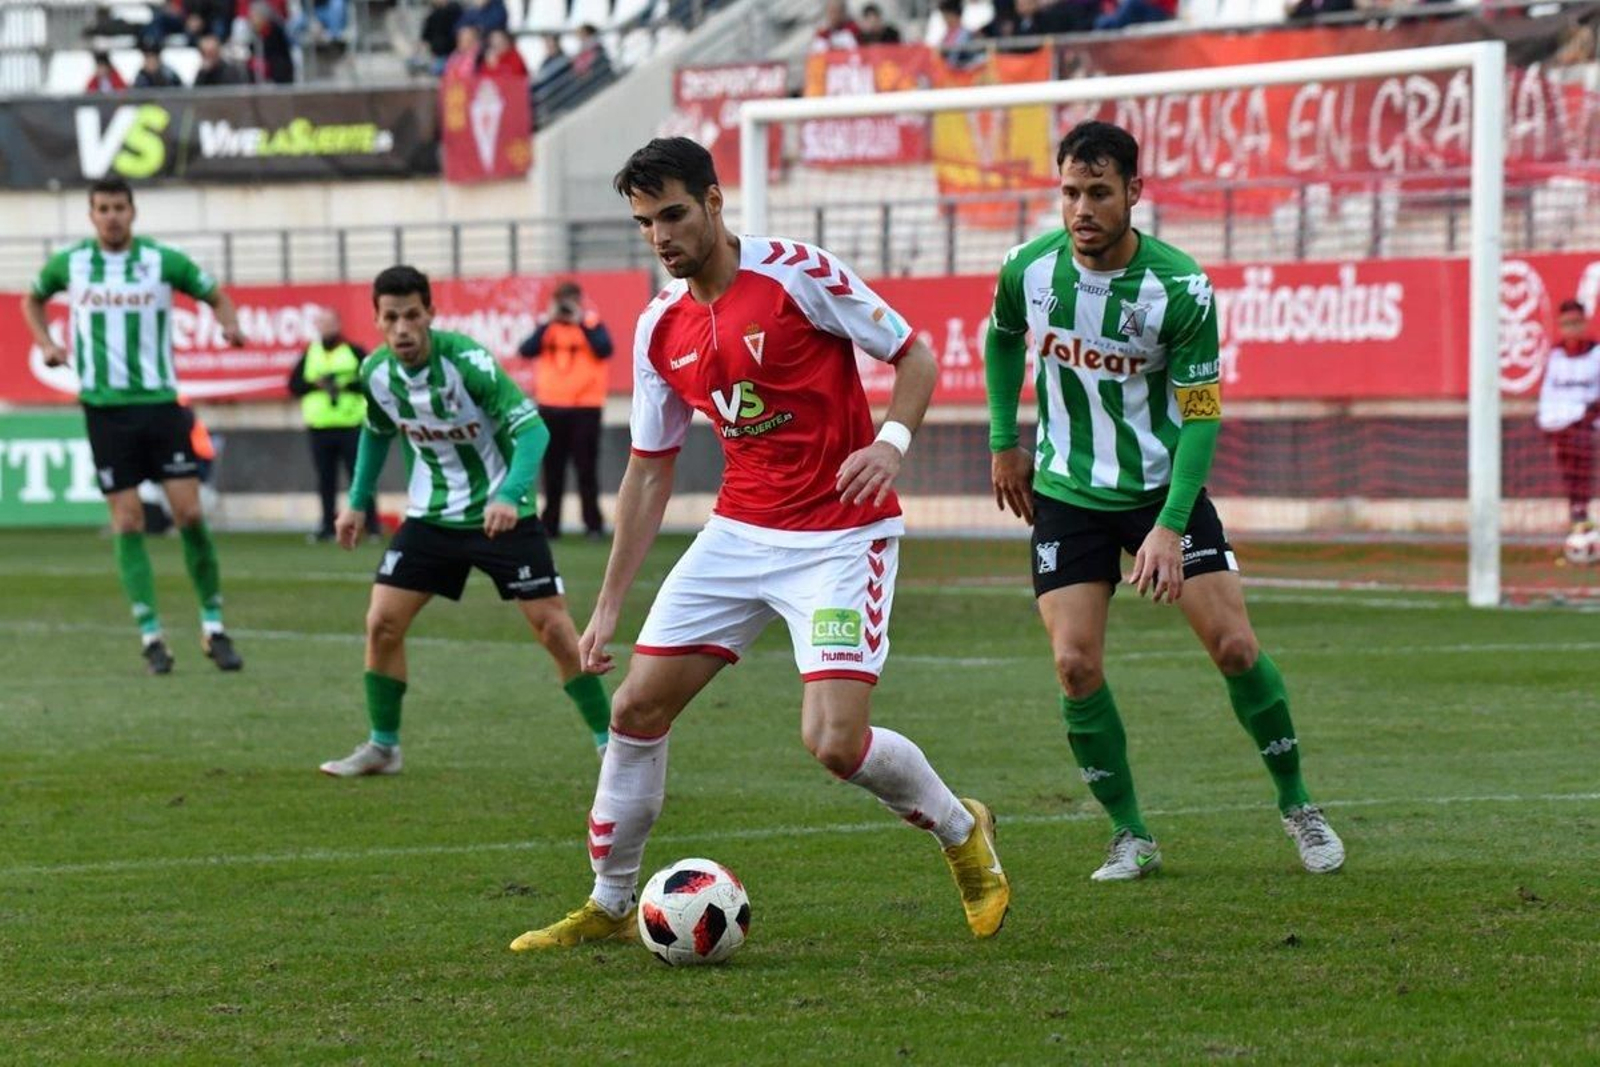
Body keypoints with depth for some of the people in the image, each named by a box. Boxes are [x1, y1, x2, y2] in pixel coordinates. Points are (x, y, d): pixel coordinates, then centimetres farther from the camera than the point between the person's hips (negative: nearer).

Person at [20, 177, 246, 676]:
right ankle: (151, 636, 2)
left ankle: (213, 628, 6)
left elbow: (215, 295, 12)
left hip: (159, 401, -1)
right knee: (128, 521, -2)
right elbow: (33, 300, 24)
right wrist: (46, 344, 8)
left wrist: (230, 325, -9)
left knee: (189, 512, -6)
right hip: (104, 406, 1)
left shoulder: (164, 261, -1)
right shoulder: (69, 263, 4)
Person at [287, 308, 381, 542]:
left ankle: (372, 525, -1)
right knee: (325, 479, 6)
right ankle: (328, 525, 11)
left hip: (351, 426, -4)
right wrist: (315, 384, -8)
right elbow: (294, 384, 8)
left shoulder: (355, 352, 3)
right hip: (319, 427, 4)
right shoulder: (309, 355, 13)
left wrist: (345, 385, -16)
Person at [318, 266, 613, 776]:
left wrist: (509, 496, -41)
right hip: (430, 517, 5)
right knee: (382, 623, -2)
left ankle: (610, 742, 3)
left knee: (554, 627, -8)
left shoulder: (465, 359, -24)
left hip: (501, 513, -5)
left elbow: (531, 427, -28)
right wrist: (358, 502, 13)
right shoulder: (376, 371, -6)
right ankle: (382, 746, 13)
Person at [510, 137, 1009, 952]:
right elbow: (649, 471, 13)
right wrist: (608, 604, 11)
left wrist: (890, 442, -26)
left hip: (840, 538, -6)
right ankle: (609, 905, 18)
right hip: (738, 536, 6)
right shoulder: (661, 328, 6)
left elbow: (915, 357, -6)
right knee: (636, 707, 1)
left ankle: (963, 834, 12)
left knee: (834, 740, -18)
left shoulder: (797, 273, -13)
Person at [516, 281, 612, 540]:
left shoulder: (592, 324, 0)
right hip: (551, 406, 3)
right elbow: (526, 351, -5)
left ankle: (593, 525, -1)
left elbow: (604, 350, -18)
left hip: (585, 407, -3)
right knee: (553, 470, 7)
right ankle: (550, 524, 12)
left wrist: (582, 324, -17)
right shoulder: (548, 326, 9)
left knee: (586, 469, -4)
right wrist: (546, 323, -11)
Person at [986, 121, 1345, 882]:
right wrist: (1004, 440, 12)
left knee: (1234, 646, -7)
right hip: (1068, 495, 2)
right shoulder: (1030, 270, -10)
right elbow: (1003, 336, 15)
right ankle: (1130, 837, 4)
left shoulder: (1181, 289, -20)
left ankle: (1296, 804, 14)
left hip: (1163, 485, -2)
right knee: (1076, 666, -10)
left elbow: (1201, 415, -16)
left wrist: (1170, 526, -24)